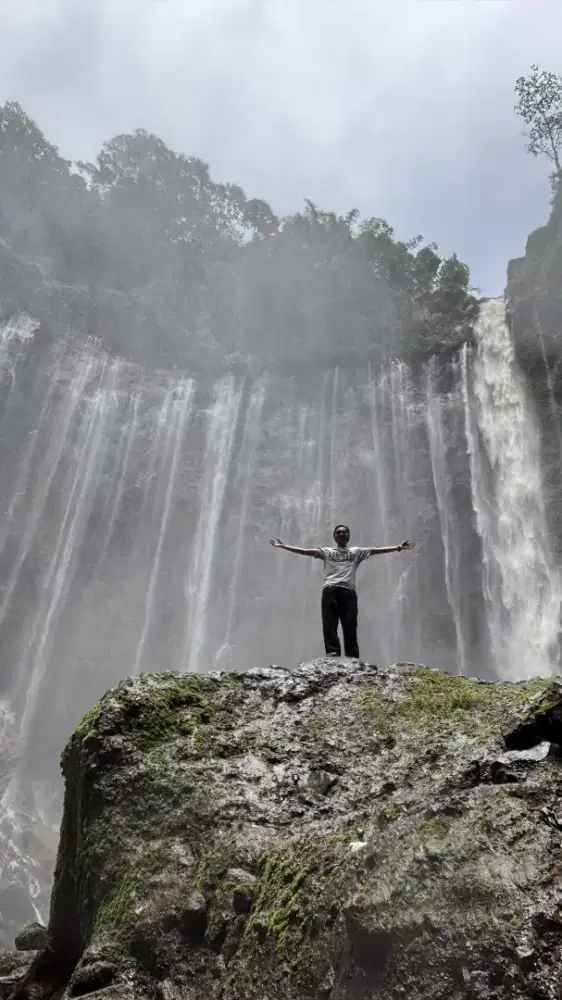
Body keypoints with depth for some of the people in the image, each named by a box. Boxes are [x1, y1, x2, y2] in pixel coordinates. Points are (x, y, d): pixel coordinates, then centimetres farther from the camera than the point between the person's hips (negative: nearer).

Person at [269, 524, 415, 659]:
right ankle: (332, 654, -15)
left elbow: (376, 550, 14)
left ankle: (353, 659, -8)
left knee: (350, 626, -6)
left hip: (348, 591, -1)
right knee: (329, 624, -10)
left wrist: (398, 548, 6)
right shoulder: (327, 552, 23)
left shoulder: (356, 551, 23)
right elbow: (305, 551, 18)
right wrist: (283, 546, 11)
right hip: (330, 591, 1)